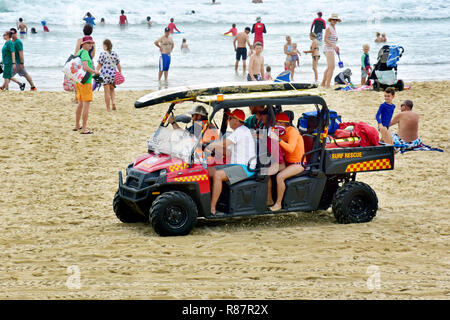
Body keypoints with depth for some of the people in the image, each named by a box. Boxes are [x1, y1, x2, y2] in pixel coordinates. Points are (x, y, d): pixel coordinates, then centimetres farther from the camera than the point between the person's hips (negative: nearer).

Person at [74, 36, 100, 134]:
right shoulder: (84, 53, -16)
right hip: (85, 82, -10)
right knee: (86, 104, -7)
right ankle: (84, 129, -10)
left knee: (80, 104, 20)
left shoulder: (79, 52, 14)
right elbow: (85, 67, -29)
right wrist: (95, 72, -15)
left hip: (78, 81, 10)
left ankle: (77, 126, 27)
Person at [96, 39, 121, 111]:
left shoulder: (103, 54, -7)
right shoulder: (115, 54, 4)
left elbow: (99, 65, -7)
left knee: (107, 91, 1)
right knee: (112, 90, 21)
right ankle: (113, 102, -1)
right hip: (113, 73, 4)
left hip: (105, 74, -4)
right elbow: (118, 65, 7)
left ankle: (108, 108, 4)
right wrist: (120, 73, 18)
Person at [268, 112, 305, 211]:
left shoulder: (292, 131, -17)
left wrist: (278, 139, -38)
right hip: (287, 162, 9)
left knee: (280, 176, -29)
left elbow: (290, 149, -31)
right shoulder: (282, 132, 9)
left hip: (298, 164, -9)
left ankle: (278, 204, -19)